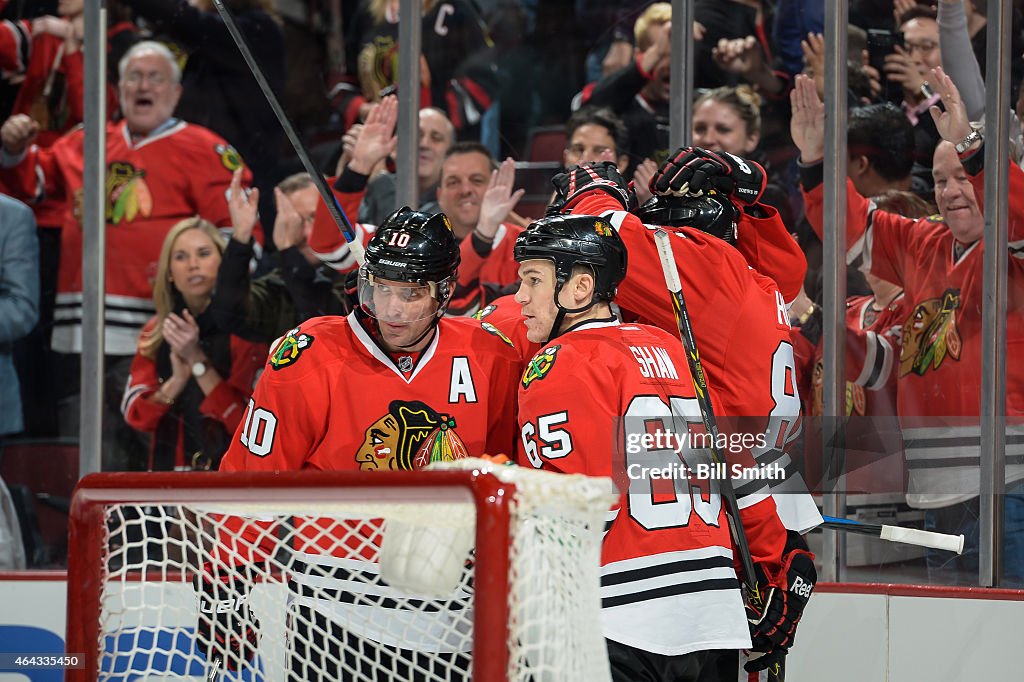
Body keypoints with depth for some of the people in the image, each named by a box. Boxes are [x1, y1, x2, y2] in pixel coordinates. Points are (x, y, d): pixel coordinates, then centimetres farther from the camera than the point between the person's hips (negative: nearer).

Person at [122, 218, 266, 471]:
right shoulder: (156, 332, 11)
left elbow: (247, 420, -10)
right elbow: (135, 415, 5)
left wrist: (197, 360, -14)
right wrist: (177, 380, -10)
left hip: (229, 474, -3)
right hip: (167, 470, 3)